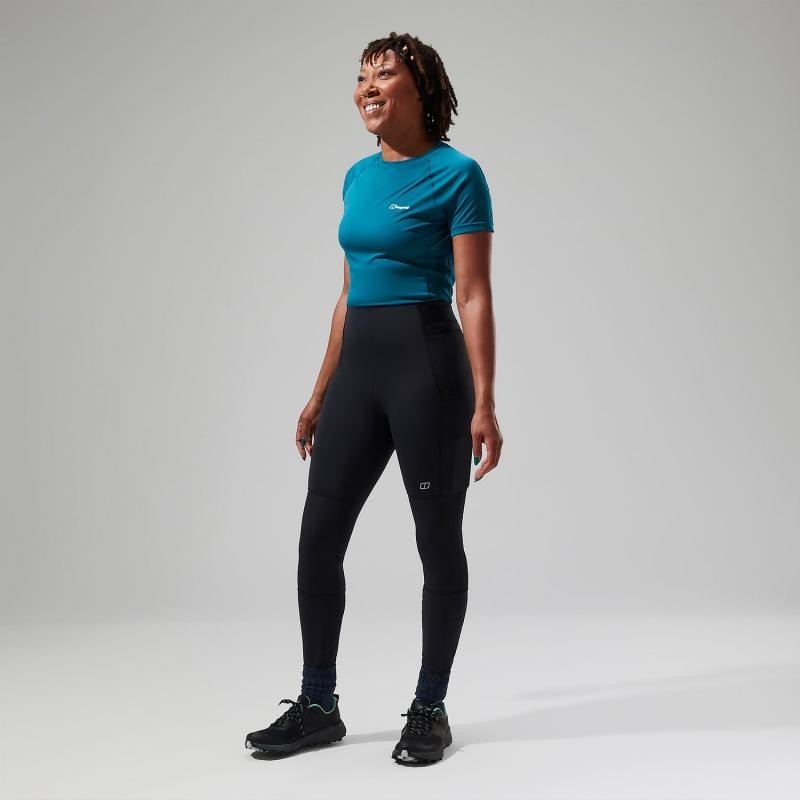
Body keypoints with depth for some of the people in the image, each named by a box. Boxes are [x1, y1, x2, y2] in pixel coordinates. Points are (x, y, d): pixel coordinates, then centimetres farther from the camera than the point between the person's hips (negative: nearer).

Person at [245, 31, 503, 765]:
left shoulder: (458, 174, -7)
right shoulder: (360, 176, 14)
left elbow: (475, 296, -11)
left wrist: (484, 404, -16)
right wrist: (320, 392, 17)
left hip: (428, 364, -7)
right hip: (358, 368, 7)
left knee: (438, 542, 4)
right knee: (319, 536, 5)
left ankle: (431, 710, 17)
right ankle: (318, 705, 18)